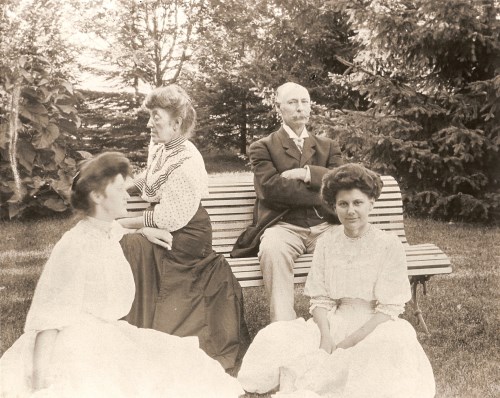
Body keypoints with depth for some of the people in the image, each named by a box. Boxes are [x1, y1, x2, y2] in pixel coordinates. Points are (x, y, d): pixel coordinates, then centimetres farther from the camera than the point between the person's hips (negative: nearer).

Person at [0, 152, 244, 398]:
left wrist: (143, 230, 26)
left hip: (107, 334, 8)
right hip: (77, 340, -8)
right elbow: (49, 314, -21)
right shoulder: (74, 246, -17)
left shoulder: (111, 231, 7)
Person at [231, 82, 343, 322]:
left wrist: (306, 173, -8)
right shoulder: (263, 147, 11)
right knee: (272, 249, -36)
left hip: (324, 226, 3)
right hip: (284, 225, -3)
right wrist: (323, 193, -5)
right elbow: (270, 188, -8)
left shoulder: (328, 147, 22)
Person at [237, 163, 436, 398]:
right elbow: (320, 299, 2)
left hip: (377, 327, -2)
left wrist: (351, 341, -18)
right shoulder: (326, 242, 2)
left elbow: (389, 308, -9)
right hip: (335, 323, 3)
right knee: (275, 337, -18)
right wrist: (326, 336, -17)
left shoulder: (389, 245, -7)